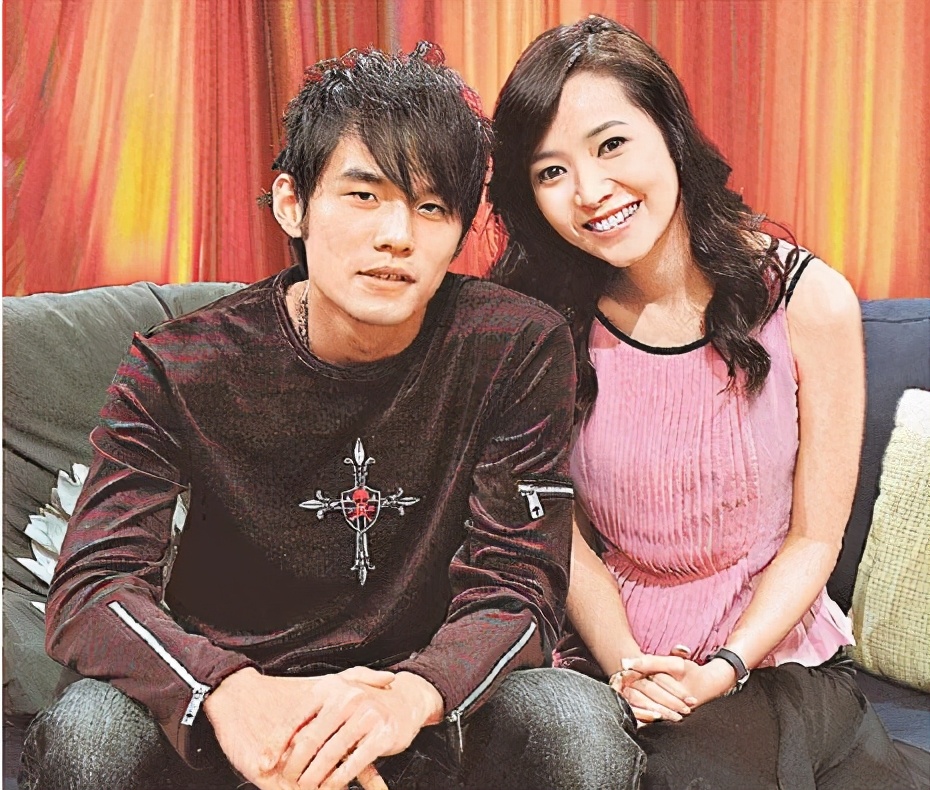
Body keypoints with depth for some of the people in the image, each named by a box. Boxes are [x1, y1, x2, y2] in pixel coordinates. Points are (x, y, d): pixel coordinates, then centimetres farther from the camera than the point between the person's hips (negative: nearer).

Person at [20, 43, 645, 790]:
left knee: (582, 724, -27)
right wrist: (229, 692, -36)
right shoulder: (177, 369, -10)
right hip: (232, 706, 0)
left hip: (425, 707, 0)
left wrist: (412, 694, -33)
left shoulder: (518, 348, -11)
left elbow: (516, 589, -11)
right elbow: (92, 586, -15)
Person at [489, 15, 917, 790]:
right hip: (612, 660, 0)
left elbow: (814, 537, -4)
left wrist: (725, 668, -15)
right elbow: (566, 533, 0)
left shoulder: (811, 300, -9)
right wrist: (627, 668, -14)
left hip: (774, 653, 1)